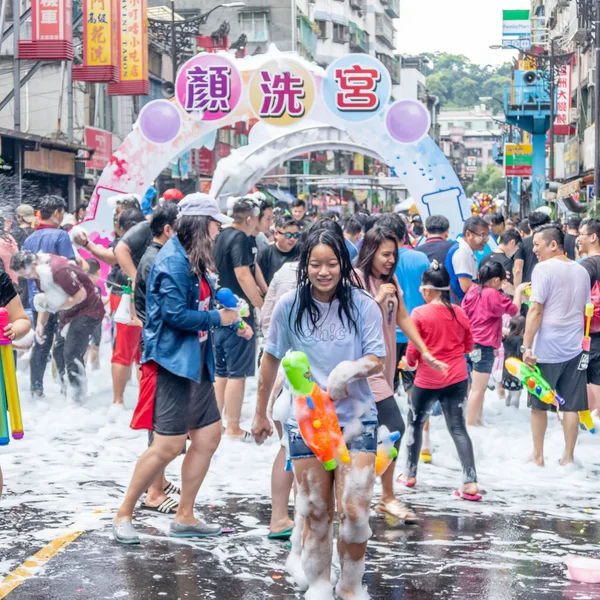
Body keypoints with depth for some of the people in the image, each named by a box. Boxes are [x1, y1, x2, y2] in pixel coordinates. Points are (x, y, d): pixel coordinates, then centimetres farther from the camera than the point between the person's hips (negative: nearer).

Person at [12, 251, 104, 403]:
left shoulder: (59, 270, -31)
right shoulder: (39, 272, 0)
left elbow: (81, 295, -26)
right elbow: (47, 298, 10)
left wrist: (55, 307, -19)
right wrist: (40, 323, -1)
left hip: (88, 310, -10)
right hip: (68, 313, 10)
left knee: (72, 355, -16)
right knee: (58, 352, 10)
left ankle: (77, 400, -9)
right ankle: (67, 394, 22)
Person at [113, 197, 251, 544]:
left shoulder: (194, 262, 13)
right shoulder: (173, 263, -17)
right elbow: (175, 314, -25)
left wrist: (233, 323, 6)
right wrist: (219, 317, -13)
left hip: (195, 362, 10)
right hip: (171, 362, -10)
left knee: (209, 434, 11)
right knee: (170, 445, -10)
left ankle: (185, 517, 20)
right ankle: (124, 515, 3)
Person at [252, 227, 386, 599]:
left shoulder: (363, 305, -8)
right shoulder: (290, 305, -4)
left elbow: (377, 360, -6)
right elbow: (272, 359, 8)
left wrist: (353, 369, -30)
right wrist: (261, 414, 15)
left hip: (357, 420, -1)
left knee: (355, 513, -7)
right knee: (316, 512, 9)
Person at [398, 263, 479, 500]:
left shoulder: (420, 314, -13)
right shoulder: (459, 312, 0)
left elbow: (413, 349, -9)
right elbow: (468, 345, 10)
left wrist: (410, 362, 12)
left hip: (428, 379, -3)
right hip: (457, 378, 3)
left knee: (415, 423, 17)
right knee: (458, 428, 4)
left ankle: (410, 474, 27)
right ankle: (470, 482, -5)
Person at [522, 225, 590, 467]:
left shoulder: (544, 268, -11)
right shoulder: (582, 271, 9)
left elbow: (535, 310, -15)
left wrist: (526, 345, -14)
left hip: (547, 347, -5)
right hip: (574, 347, 5)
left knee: (538, 405, 9)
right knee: (571, 406, 7)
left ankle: (538, 456, 15)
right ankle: (568, 457, 11)